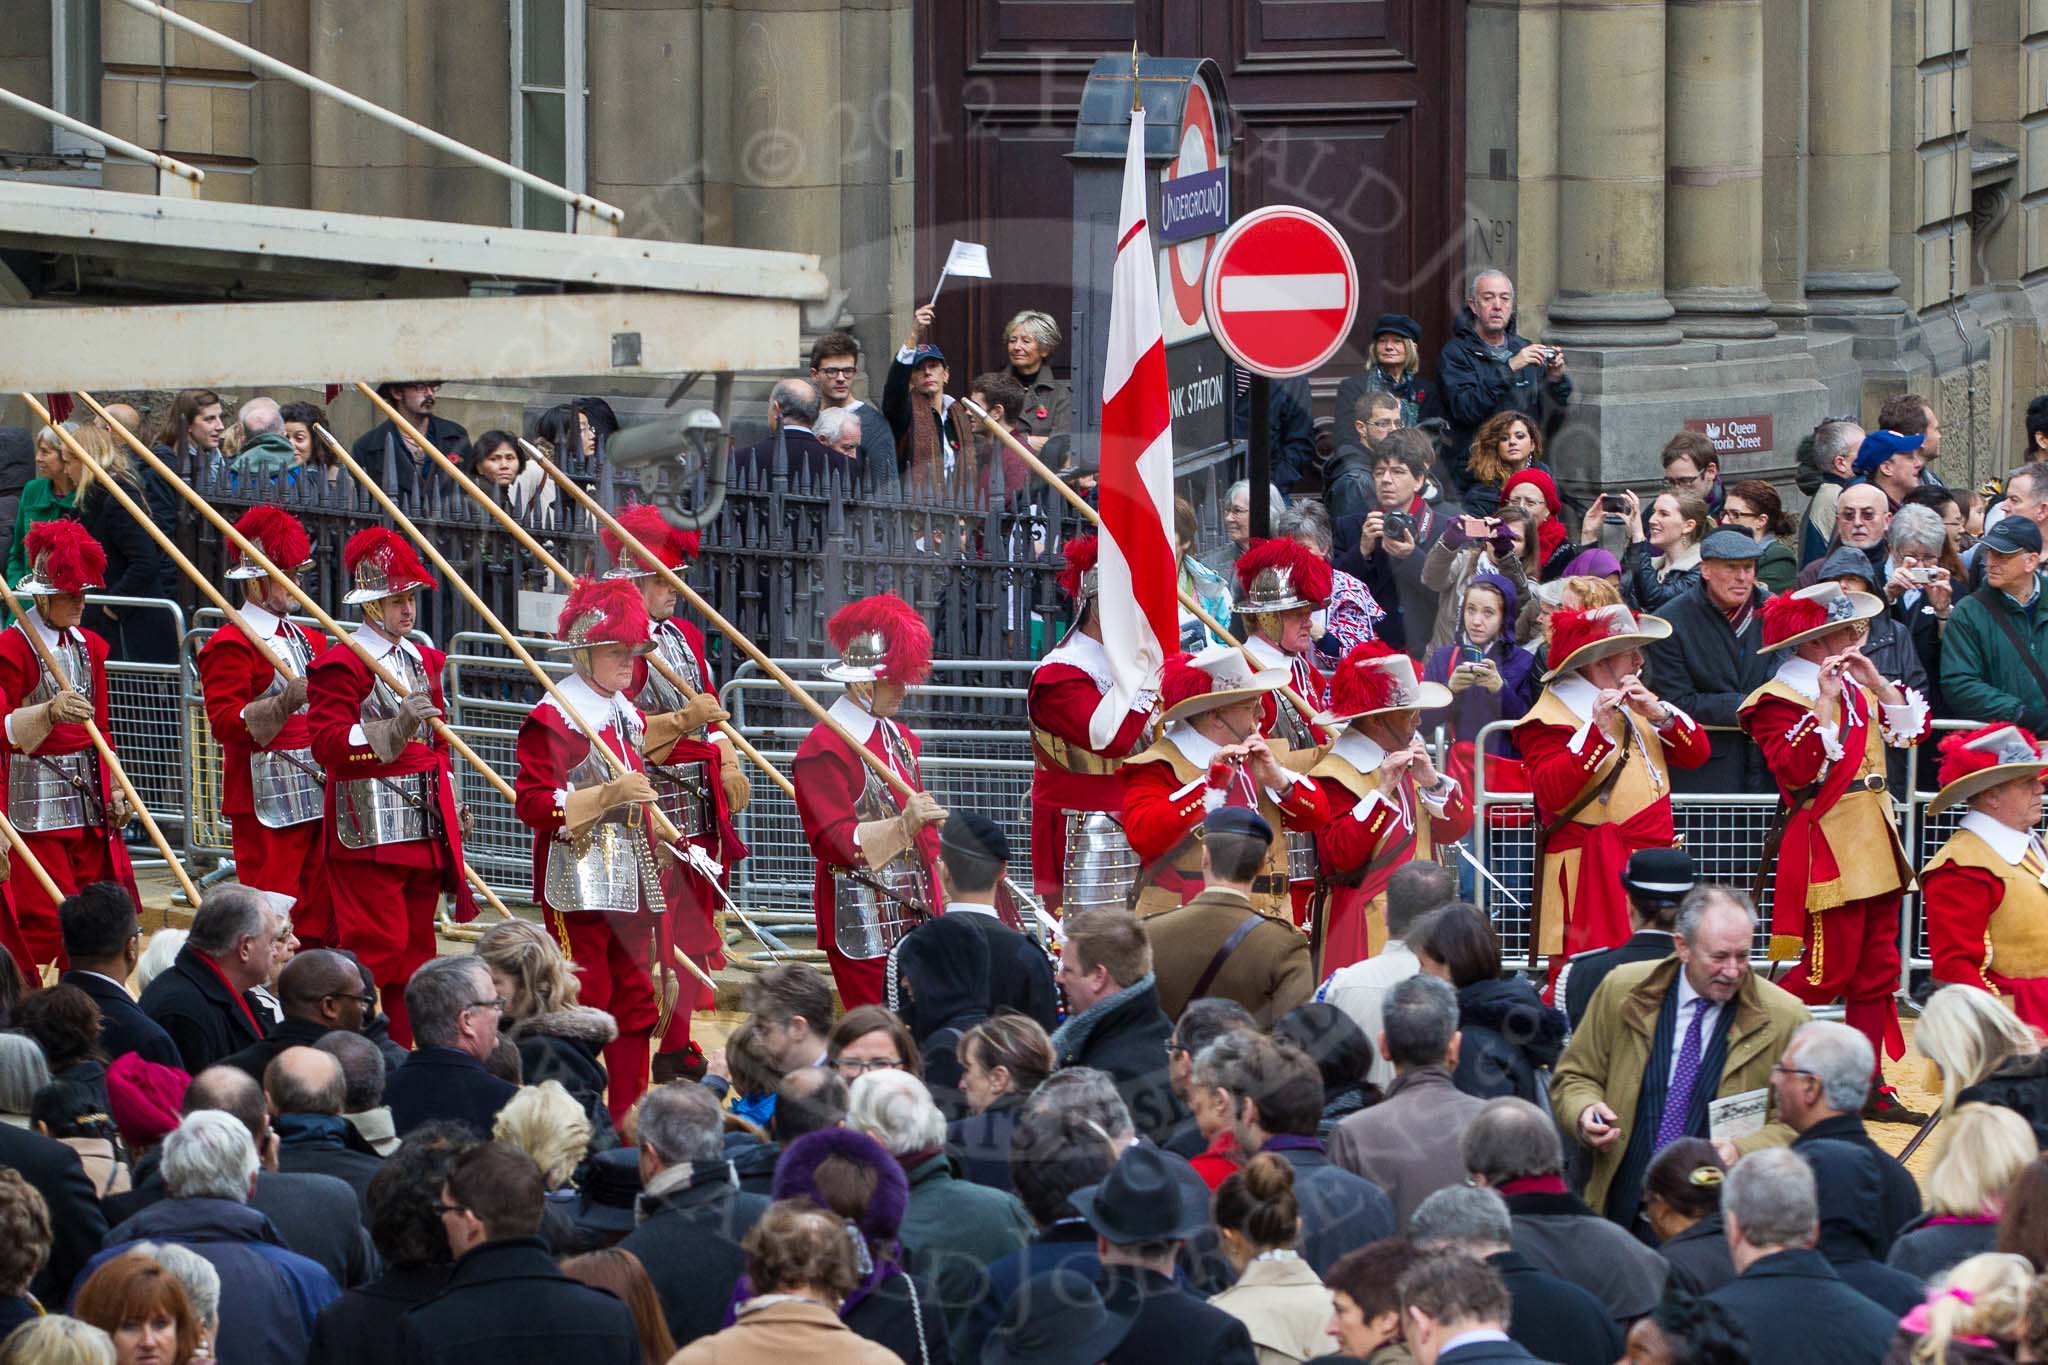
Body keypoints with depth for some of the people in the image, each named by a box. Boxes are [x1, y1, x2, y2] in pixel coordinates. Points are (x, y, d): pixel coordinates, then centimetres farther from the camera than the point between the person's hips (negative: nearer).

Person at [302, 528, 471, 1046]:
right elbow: (326, 742, -19)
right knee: (374, 947, -9)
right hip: (370, 826, -8)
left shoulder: (423, 660, 15)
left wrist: (450, 806, 18)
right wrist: (396, 728, -29)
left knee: (415, 947, 9)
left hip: (425, 824, 8)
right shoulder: (341, 664, -9)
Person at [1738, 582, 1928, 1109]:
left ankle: (1869, 1086, 11)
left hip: (1874, 844, 8)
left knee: (1877, 969, 7)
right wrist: (1825, 702, -24)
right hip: (1825, 846, -8)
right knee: (1830, 971, -9)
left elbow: (1913, 729, 12)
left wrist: (1876, 684, 0)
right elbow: (1795, 767, -23)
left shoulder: (1856, 689, 16)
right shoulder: (1778, 699, -9)